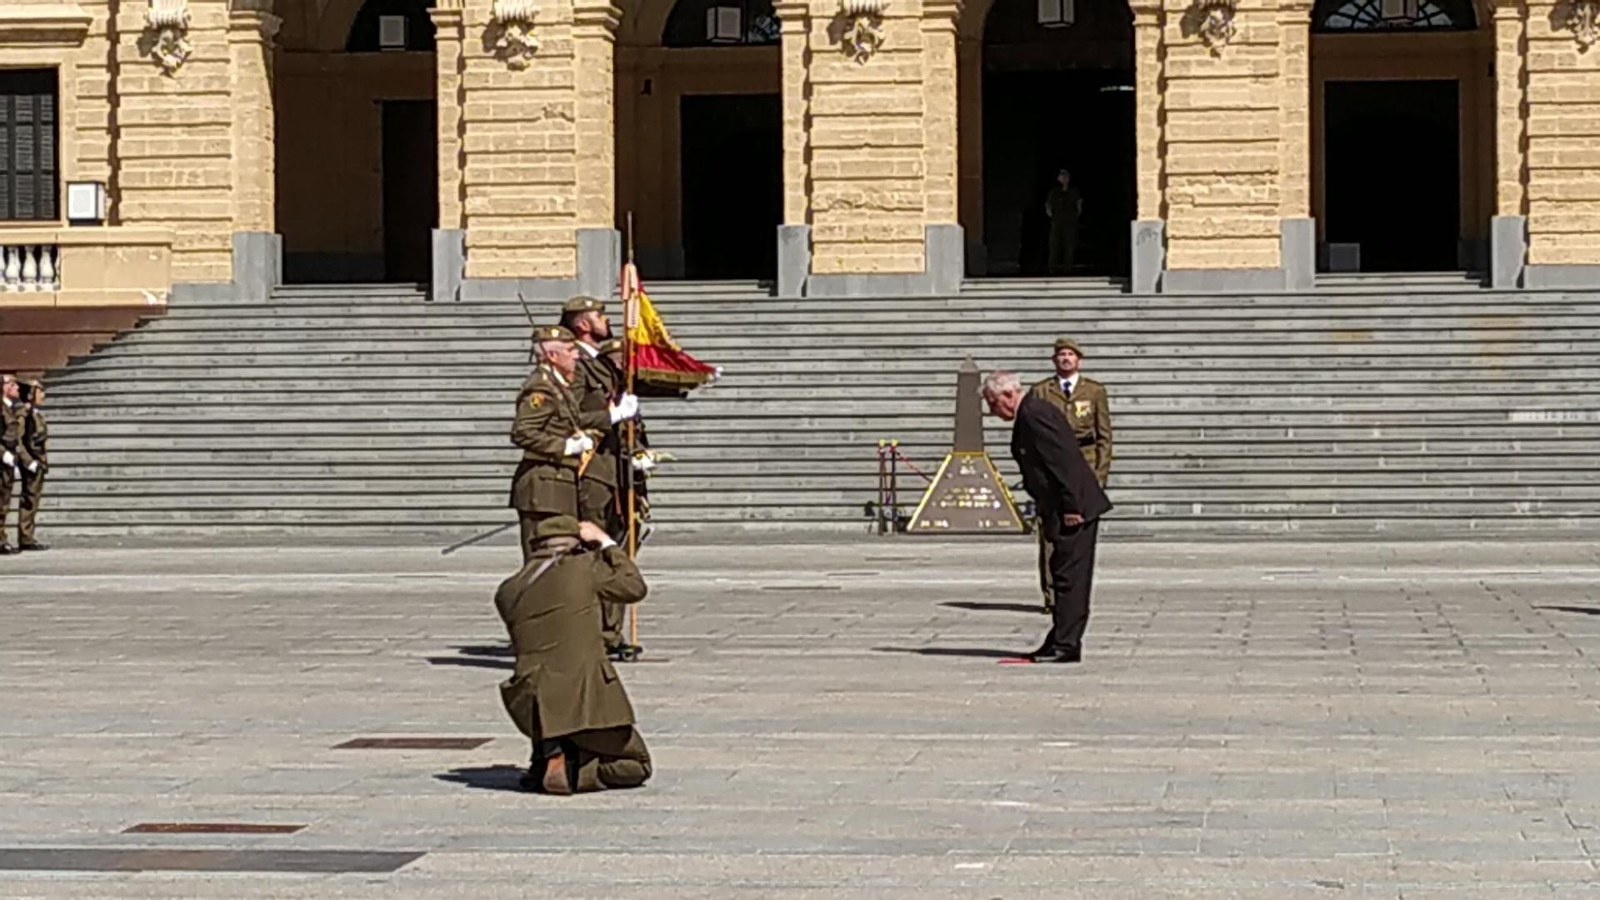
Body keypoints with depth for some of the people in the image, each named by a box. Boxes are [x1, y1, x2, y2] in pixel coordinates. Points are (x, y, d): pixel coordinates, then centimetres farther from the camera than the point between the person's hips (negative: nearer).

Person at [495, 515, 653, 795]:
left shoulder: (507, 591, 7)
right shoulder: (586, 567, -3)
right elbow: (635, 588, 11)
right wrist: (606, 544, 21)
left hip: (534, 708, 4)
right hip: (586, 703, -4)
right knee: (635, 766, 16)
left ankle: (544, 760, 17)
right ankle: (570, 769, -10)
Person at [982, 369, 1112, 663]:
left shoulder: (1035, 414, -16)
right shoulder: (1029, 413, 17)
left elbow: (1063, 460, -22)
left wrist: (1071, 508, -22)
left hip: (1075, 509, -11)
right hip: (1067, 509, 11)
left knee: (1069, 578, -8)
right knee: (1066, 579, 13)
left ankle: (1066, 646, -6)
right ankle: (1061, 642, 18)